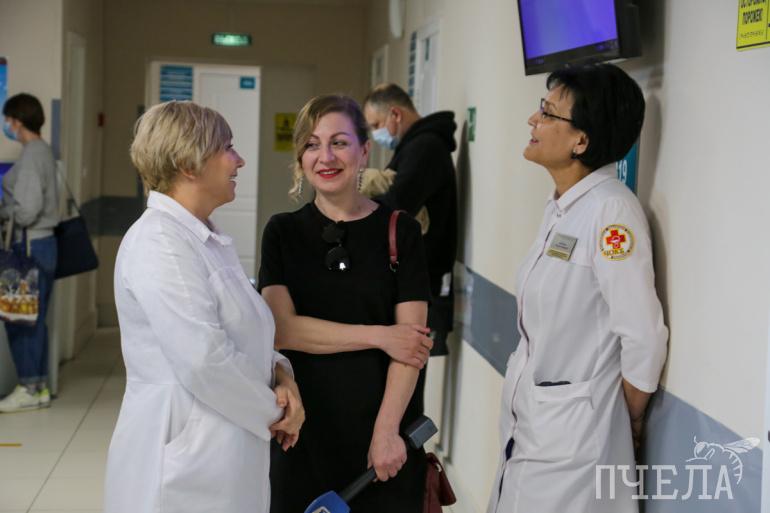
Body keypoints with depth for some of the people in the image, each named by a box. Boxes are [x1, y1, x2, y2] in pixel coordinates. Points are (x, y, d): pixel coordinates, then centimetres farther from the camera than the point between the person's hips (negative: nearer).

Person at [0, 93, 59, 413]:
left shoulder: (31, 155, -16)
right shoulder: (43, 151, 12)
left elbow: (27, 209, -21)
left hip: (30, 246, -9)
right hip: (44, 243, 9)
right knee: (34, 319, 13)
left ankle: (29, 389, 5)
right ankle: (39, 387, 19)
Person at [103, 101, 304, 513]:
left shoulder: (209, 239, 12)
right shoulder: (158, 242, -18)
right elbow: (204, 361, -25)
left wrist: (278, 372, -1)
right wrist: (274, 411, -11)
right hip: (183, 465, -9)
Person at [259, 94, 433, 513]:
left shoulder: (400, 231, -1)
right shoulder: (283, 232, 4)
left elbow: (411, 336, -7)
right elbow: (281, 329, -7)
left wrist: (387, 429, -16)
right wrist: (379, 336, -13)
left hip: (386, 423, -1)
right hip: (305, 425, 1)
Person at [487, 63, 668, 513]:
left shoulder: (611, 209, -19)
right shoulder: (561, 207, 7)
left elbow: (644, 338, -19)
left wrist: (629, 425, -7)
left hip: (572, 428, -8)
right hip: (526, 417, 8)